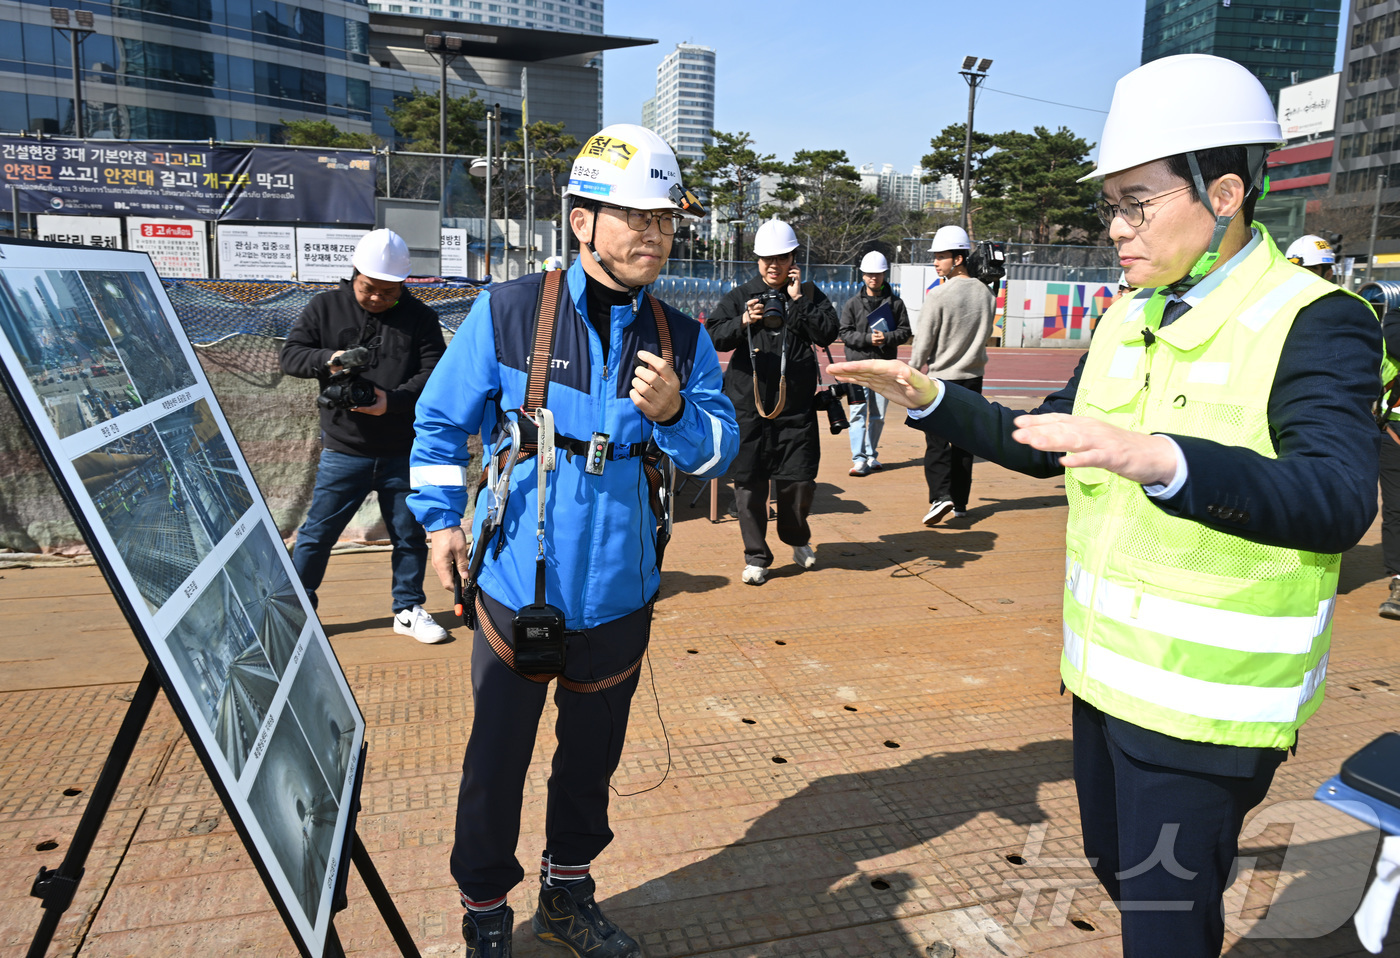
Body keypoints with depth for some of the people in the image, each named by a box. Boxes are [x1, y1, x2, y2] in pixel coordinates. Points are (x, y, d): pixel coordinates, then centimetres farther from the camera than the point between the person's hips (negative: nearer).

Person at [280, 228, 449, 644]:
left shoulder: (419, 316, 1)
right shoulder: (326, 307, 2)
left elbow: (434, 371, -6)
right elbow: (290, 356, 1)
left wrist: (393, 400, -23)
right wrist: (327, 358, -21)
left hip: (402, 453, 1)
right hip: (343, 450, 0)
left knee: (410, 534, 10)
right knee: (317, 533, 5)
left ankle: (409, 609, 26)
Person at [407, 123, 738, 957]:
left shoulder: (683, 339, 1)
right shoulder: (508, 312, -8)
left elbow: (720, 452, -2)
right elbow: (442, 420, 2)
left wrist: (672, 412, -20)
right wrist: (441, 517, -2)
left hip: (619, 596, 3)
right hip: (518, 586, -3)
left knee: (592, 756, 20)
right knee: (496, 763, 10)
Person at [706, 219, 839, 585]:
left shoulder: (809, 295, 7)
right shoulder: (739, 296, 6)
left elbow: (827, 334, -5)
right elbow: (714, 336, -2)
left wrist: (798, 300, -10)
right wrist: (743, 322, -19)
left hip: (796, 407, 0)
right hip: (747, 404, 0)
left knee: (799, 480, 5)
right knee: (749, 484, 2)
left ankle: (797, 538, 33)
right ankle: (756, 556, 15)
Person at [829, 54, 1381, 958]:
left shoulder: (1316, 322, -16)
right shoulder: (1127, 318, 6)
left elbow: (1339, 501, -28)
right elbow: (1044, 442, 13)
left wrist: (1157, 459, -44)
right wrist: (931, 397, 0)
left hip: (1208, 701, -7)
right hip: (1108, 671, 7)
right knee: (1116, 869, 23)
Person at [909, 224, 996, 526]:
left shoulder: (938, 295, -15)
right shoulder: (987, 294, 3)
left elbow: (923, 342, -11)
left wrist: (912, 373, 1)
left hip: (942, 377, -5)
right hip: (973, 377, 5)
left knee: (937, 441, -1)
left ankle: (941, 495, -16)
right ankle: (960, 502, 16)